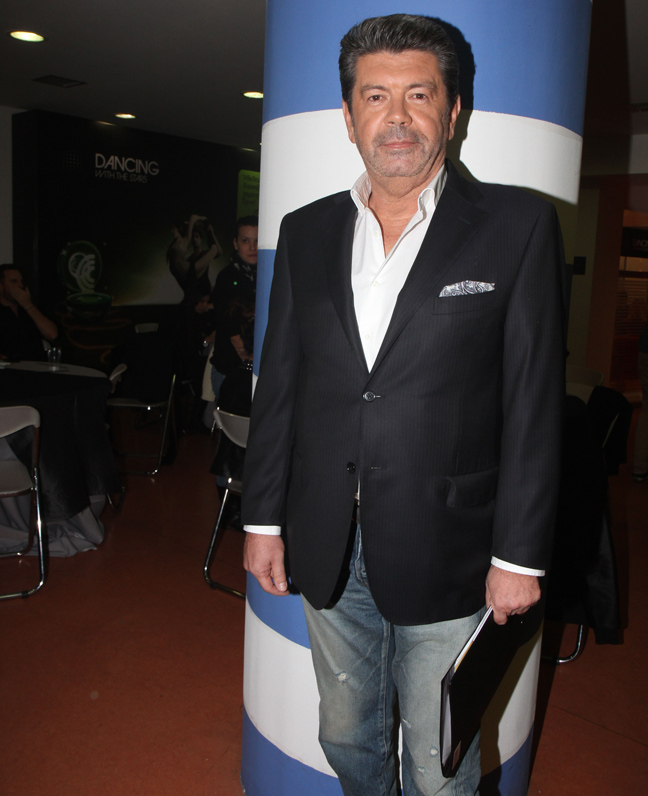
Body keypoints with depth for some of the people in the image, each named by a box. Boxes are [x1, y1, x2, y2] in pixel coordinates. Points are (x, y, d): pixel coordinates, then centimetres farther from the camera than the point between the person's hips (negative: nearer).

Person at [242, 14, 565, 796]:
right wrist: (263, 518, 7)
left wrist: (520, 554, -8)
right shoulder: (305, 232, 6)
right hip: (327, 552, 4)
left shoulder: (517, 224, -5)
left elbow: (534, 401, -7)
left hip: (444, 555, -3)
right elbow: (279, 385, 7)